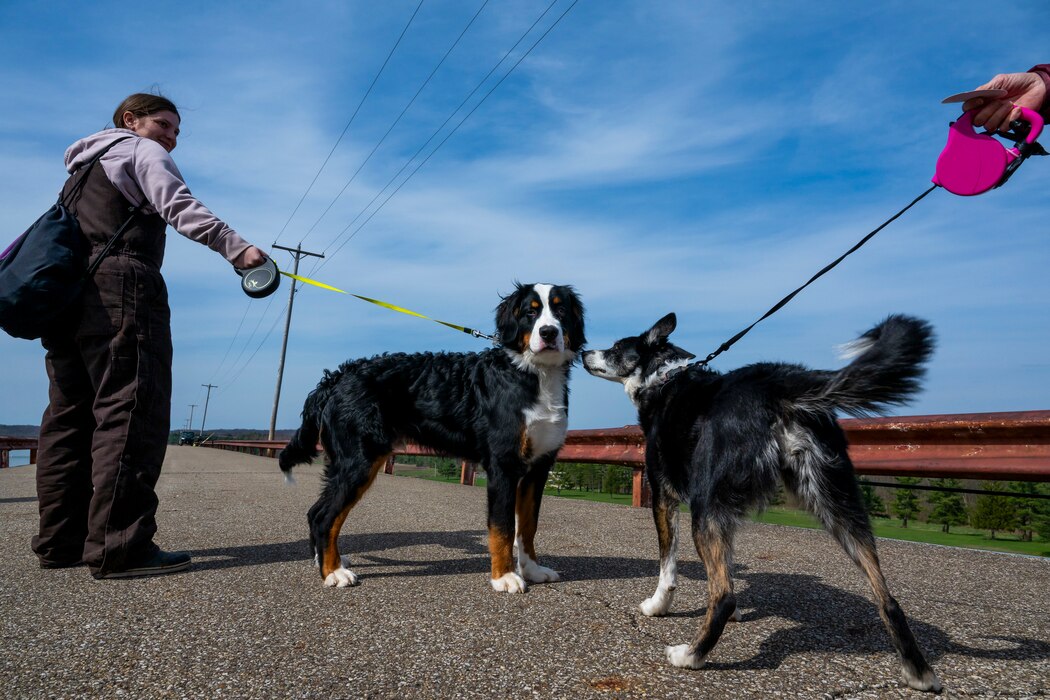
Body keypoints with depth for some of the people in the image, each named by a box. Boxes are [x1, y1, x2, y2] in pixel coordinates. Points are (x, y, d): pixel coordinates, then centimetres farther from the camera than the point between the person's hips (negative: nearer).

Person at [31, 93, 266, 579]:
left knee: (70, 413, 6)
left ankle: (60, 540, 7)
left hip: (64, 293, 9)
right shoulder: (142, 151, 8)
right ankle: (119, 547, -19)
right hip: (120, 288, -9)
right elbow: (178, 206, -11)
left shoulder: (82, 165, 32)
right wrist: (237, 248, -20)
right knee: (132, 410, -15)